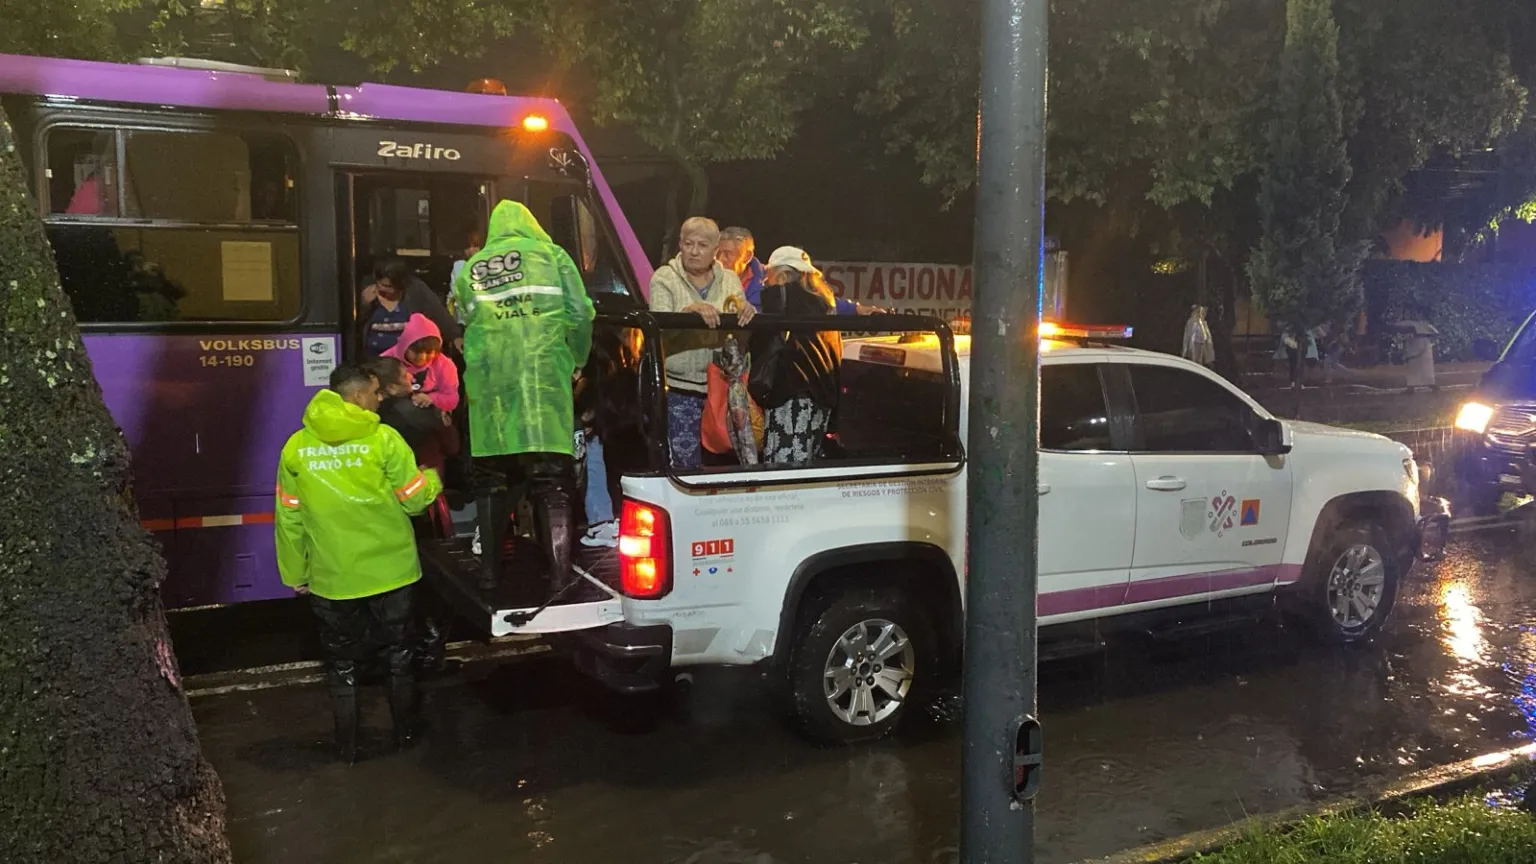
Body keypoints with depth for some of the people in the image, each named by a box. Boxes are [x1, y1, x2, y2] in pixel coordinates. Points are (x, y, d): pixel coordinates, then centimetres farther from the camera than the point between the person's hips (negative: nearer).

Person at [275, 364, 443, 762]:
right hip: (389, 571, -1)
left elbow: (288, 519, 0)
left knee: (341, 663, 16)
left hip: (331, 578, 1)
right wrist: (432, 478, 13)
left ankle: (347, 745, 23)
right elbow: (414, 500, -8)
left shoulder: (296, 447, -4)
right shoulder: (383, 439, -13)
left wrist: (295, 574, 10)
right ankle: (405, 732, 29)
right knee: (398, 654, 18)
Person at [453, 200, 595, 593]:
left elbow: (464, 323, 13)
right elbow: (580, 314, 3)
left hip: (488, 383, 2)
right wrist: (577, 361, 16)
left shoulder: (469, 270, 16)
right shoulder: (550, 254, 9)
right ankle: (559, 573, -3)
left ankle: (489, 568, 17)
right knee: (551, 483, 0)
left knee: (490, 479, 13)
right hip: (543, 379, -2)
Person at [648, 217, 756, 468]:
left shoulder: (730, 279, 13)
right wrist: (690, 310, -29)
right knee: (684, 462, -6)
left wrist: (745, 312, -17)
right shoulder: (664, 278, 4)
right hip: (680, 384, -3)